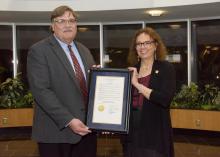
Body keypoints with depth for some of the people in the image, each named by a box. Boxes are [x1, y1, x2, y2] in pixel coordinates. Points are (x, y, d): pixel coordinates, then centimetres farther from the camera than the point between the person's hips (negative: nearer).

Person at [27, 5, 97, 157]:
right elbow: (41, 91, -16)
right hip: (57, 131, -5)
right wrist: (68, 121, -21)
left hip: (86, 128, 6)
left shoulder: (84, 50, 14)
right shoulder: (39, 51, -7)